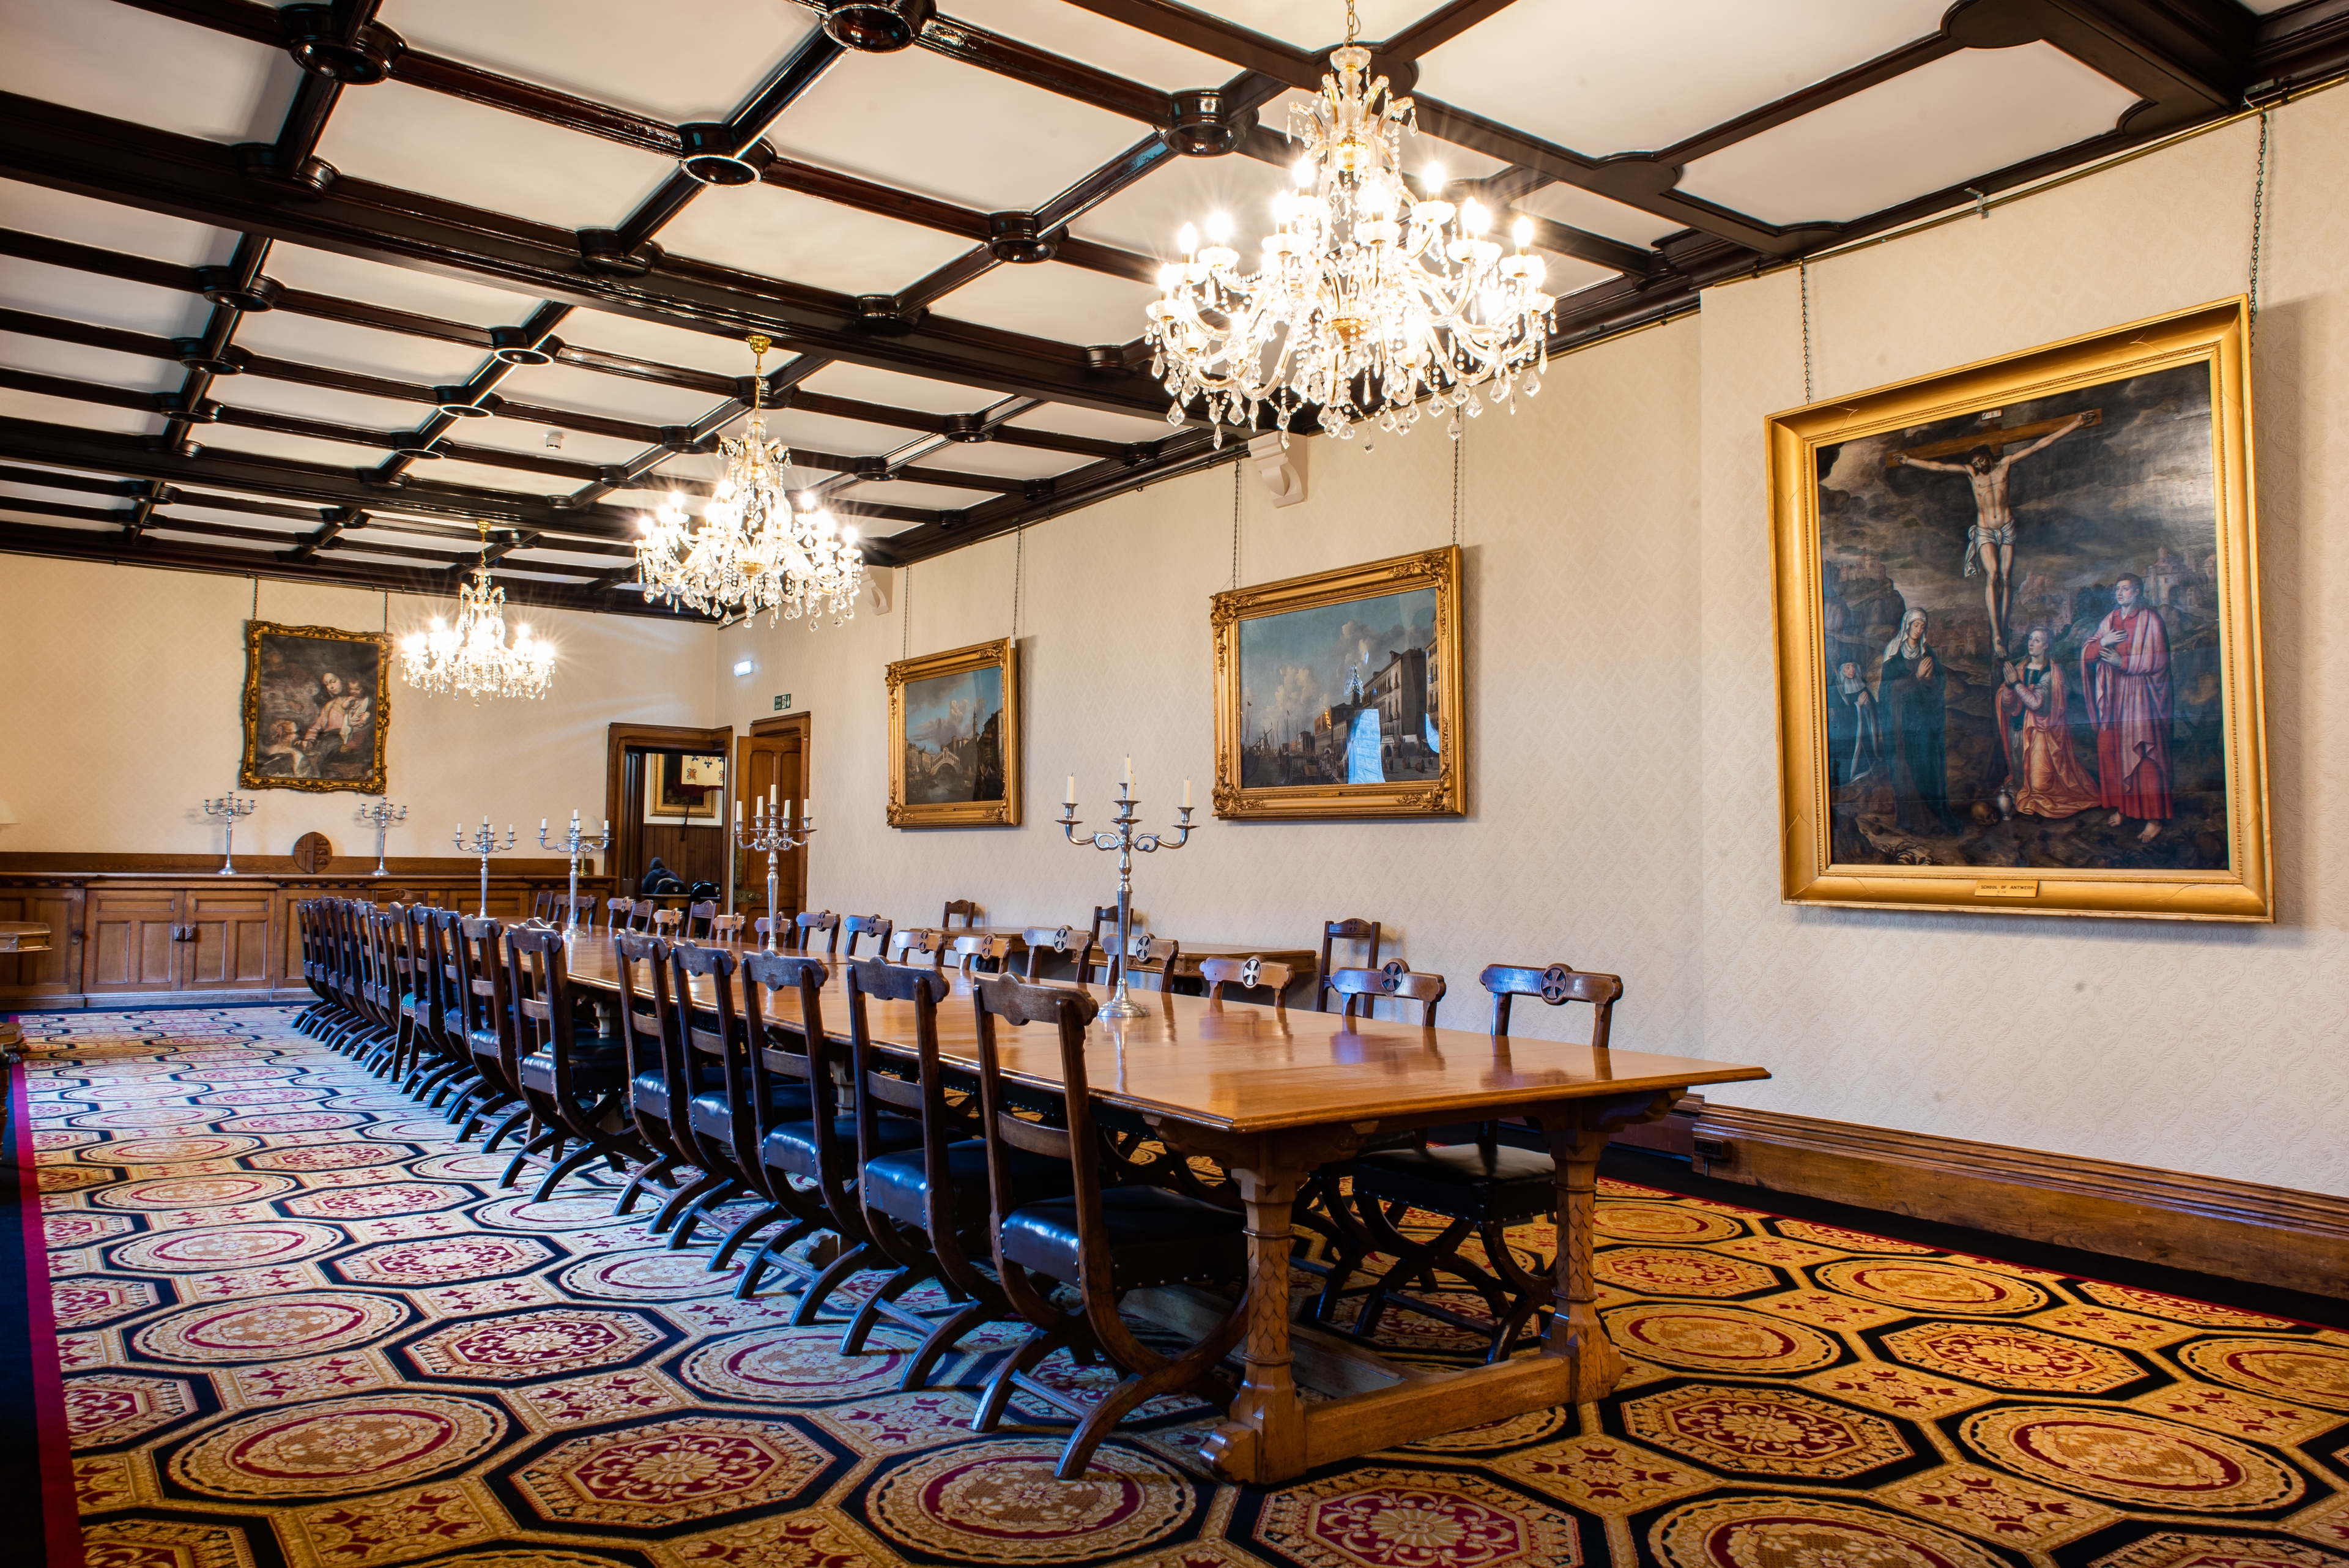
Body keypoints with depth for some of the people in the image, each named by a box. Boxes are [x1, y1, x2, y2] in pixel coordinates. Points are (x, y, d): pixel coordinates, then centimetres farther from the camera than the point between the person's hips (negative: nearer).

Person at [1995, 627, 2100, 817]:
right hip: (2018, 729, 5)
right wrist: (2008, 684, -17)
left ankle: (2036, 805, 16)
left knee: (2040, 778, -7)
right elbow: (2007, 704, 1)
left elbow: (2036, 702, -19)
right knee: (2020, 773, 9)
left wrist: (2016, 682, -19)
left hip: (2041, 731, -5)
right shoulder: (2019, 668, 8)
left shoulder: (2052, 671, -7)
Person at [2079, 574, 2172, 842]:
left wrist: (2123, 662, -16)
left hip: (2140, 694, -6)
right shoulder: (2109, 619, 13)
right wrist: (2102, 642, -12)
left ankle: (2154, 819, -4)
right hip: (2112, 694, 6)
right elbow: (2086, 652, 7)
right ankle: (2122, 807, 16)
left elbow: (2157, 659, -9)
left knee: (2144, 752, -7)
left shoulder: (2150, 619, -4)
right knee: (2111, 749, 4)